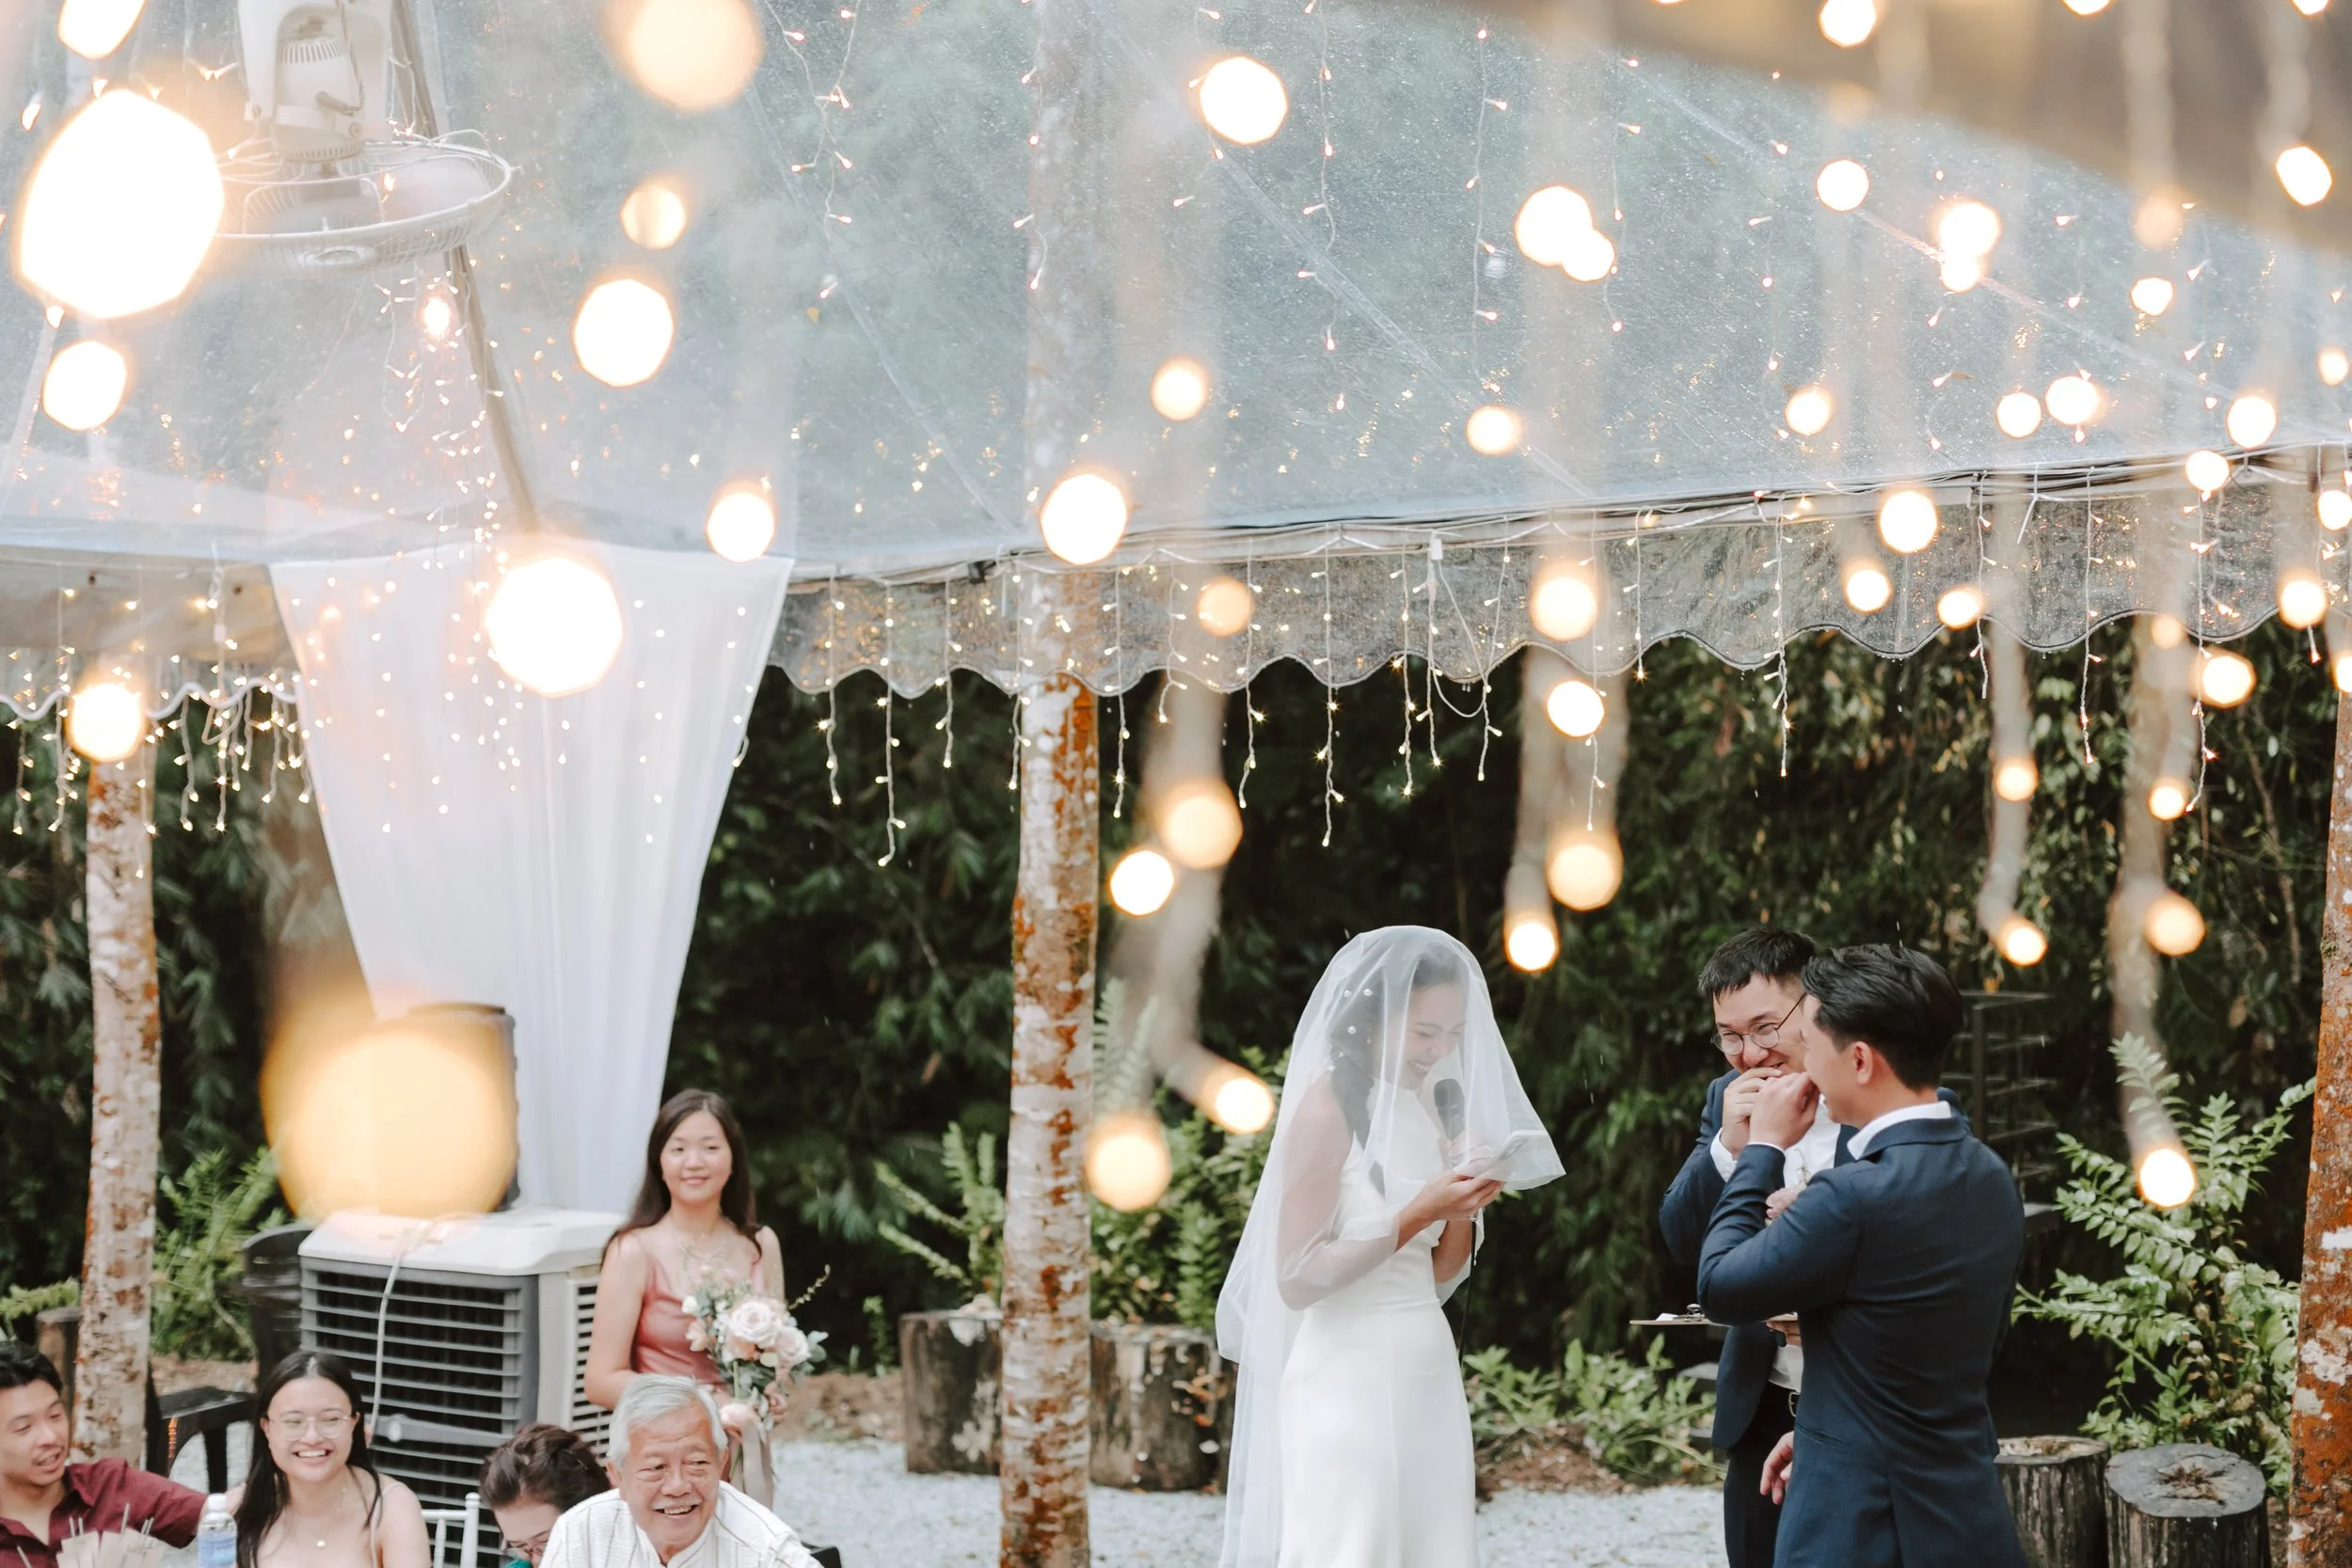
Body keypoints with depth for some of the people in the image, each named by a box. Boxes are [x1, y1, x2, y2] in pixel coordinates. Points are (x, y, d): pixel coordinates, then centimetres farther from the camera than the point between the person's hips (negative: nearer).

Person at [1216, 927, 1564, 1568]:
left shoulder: (1435, 1103, 11)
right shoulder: (1329, 1106, -10)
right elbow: (1297, 1279, -14)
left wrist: (1468, 1200, -3)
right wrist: (1419, 1213, -18)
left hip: (1429, 1371, 7)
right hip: (1348, 1377, -7)